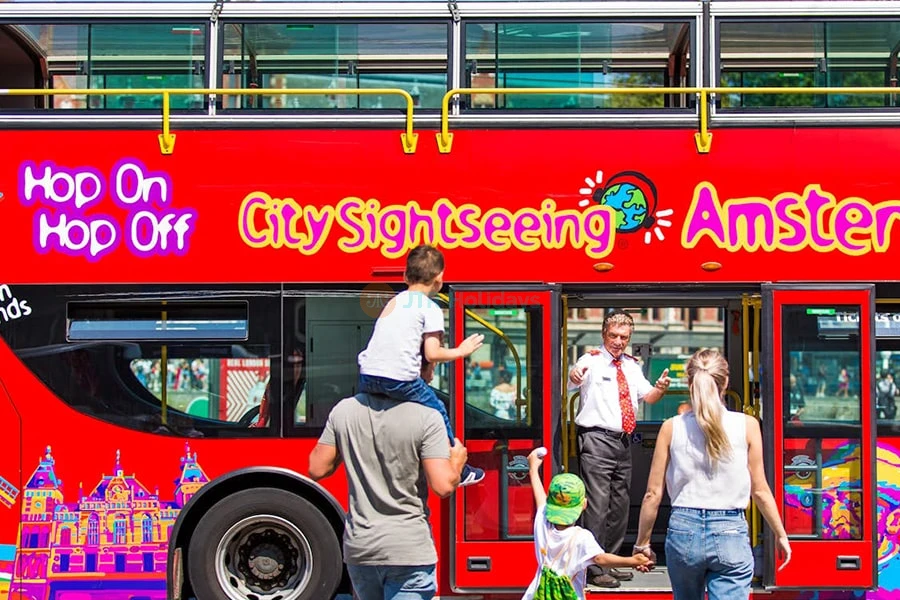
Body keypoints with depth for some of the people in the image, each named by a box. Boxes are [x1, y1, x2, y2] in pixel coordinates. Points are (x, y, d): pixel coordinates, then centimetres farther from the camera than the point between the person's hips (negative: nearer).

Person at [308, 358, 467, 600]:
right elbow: (443, 486, -15)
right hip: (409, 551, -5)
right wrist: (457, 463, 6)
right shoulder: (427, 418, -12)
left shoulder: (344, 410, 1)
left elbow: (317, 469, 5)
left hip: (358, 548, 5)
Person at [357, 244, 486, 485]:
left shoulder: (393, 302, 22)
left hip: (367, 376, 5)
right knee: (438, 413, 14)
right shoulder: (430, 309, 3)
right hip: (400, 379, -5)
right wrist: (461, 351, 10)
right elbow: (432, 354, -6)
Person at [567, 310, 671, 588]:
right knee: (598, 506, -10)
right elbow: (568, 385, -24)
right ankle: (594, 570, -5)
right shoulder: (592, 361, -7)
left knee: (620, 505, 14)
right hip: (597, 441, -7)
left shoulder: (631, 365, 14)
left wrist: (660, 388, -9)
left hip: (623, 441, 7)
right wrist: (574, 376, -49)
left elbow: (647, 396, 14)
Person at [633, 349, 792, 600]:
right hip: (731, 534, -2)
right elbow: (759, 490, 1)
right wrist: (780, 535, 15)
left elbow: (653, 494, 1)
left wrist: (642, 543, 12)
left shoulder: (672, 427, -1)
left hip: (683, 531, 2)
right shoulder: (746, 425, -4)